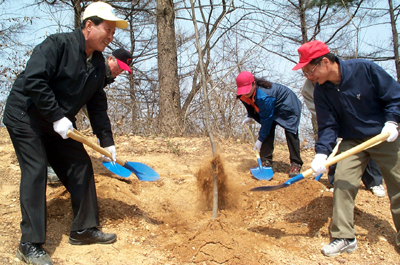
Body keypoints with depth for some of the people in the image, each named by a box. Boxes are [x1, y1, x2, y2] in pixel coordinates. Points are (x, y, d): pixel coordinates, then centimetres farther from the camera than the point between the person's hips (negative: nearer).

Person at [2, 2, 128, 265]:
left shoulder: (98, 64, 4)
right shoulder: (57, 45, -20)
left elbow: (98, 105, 8)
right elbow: (33, 80, -29)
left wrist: (107, 141, 4)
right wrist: (57, 116, -28)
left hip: (59, 124, 8)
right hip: (25, 117, -8)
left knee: (81, 167, 3)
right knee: (35, 171, -14)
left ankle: (84, 230, 15)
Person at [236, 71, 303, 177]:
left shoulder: (263, 96, -41)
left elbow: (267, 119, -32)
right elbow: (251, 106, 10)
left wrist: (260, 139, -25)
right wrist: (250, 117, -8)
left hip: (287, 106, -8)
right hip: (272, 109, 8)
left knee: (291, 133, -15)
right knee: (267, 133, -5)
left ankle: (296, 164, -10)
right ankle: (266, 162, -2)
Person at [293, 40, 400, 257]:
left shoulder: (364, 69, -20)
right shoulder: (321, 91, -10)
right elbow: (328, 125, -9)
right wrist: (321, 152, -23)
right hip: (352, 141, 3)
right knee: (342, 182, -11)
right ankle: (344, 237, -2)